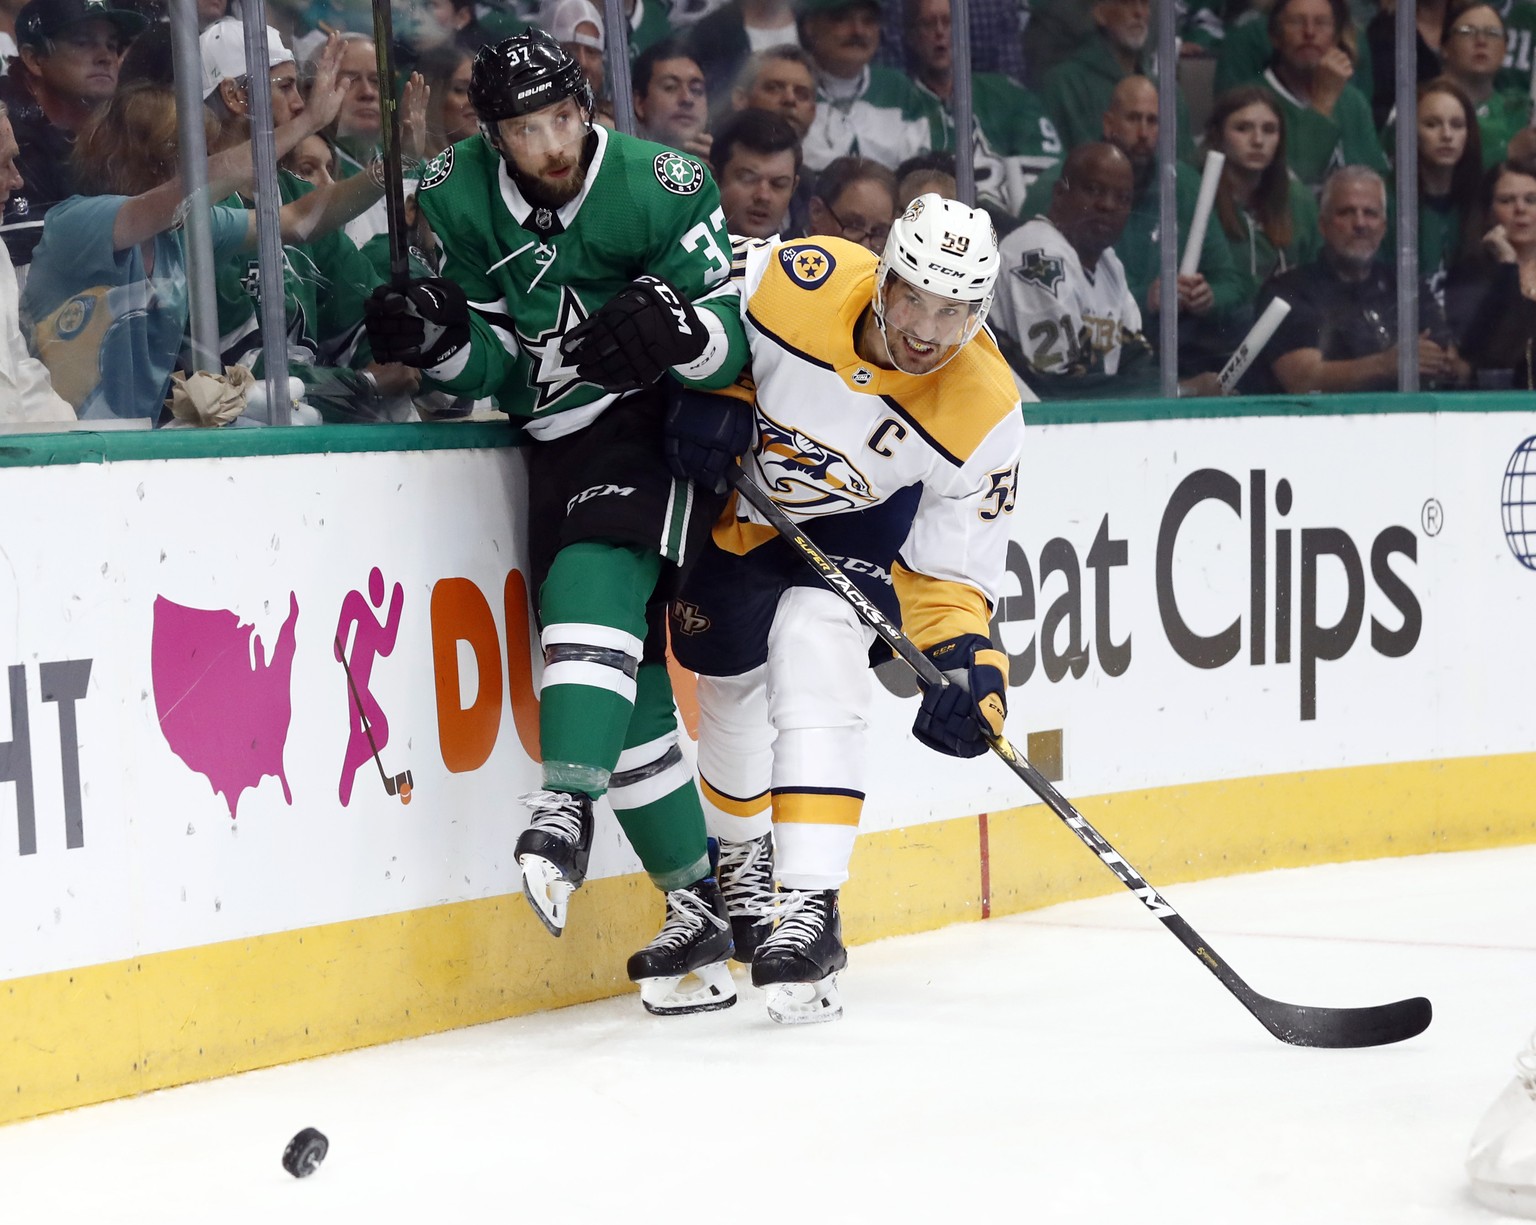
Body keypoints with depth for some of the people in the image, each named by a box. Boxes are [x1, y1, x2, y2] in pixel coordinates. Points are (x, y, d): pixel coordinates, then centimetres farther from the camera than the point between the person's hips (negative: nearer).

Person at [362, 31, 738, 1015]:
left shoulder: (662, 187, -12)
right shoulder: (456, 199, -1)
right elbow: (485, 366, 2)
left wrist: (673, 325, -32)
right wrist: (438, 337, -20)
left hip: (663, 425, -4)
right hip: (563, 446, 4)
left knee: (594, 575, -32)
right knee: (622, 676, 0)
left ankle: (566, 811, -38)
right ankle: (701, 903, 6)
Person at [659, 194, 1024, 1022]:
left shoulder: (983, 415, -27)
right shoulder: (799, 280, -30)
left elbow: (950, 568, -19)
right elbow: (710, 312, -8)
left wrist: (963, 659, -33)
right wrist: (708, 393, -21)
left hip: (862, 525, -2)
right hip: (736, 497, 2)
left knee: (814, 652, -25)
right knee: (733, 677, 12)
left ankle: (807, 906, -25)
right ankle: (743, 859, 42)